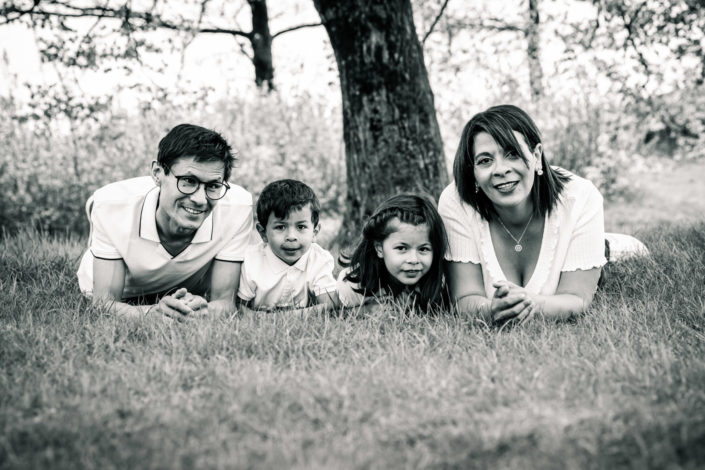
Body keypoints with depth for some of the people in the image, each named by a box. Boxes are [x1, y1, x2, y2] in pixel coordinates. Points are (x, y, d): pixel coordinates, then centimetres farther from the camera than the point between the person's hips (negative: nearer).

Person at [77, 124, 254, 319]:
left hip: (193, 298, 0)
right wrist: (153, 312, -52)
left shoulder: (237, 206, -30)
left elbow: (224, 302, -23)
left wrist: (201, 309, -49)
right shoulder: (112, 204, -33)